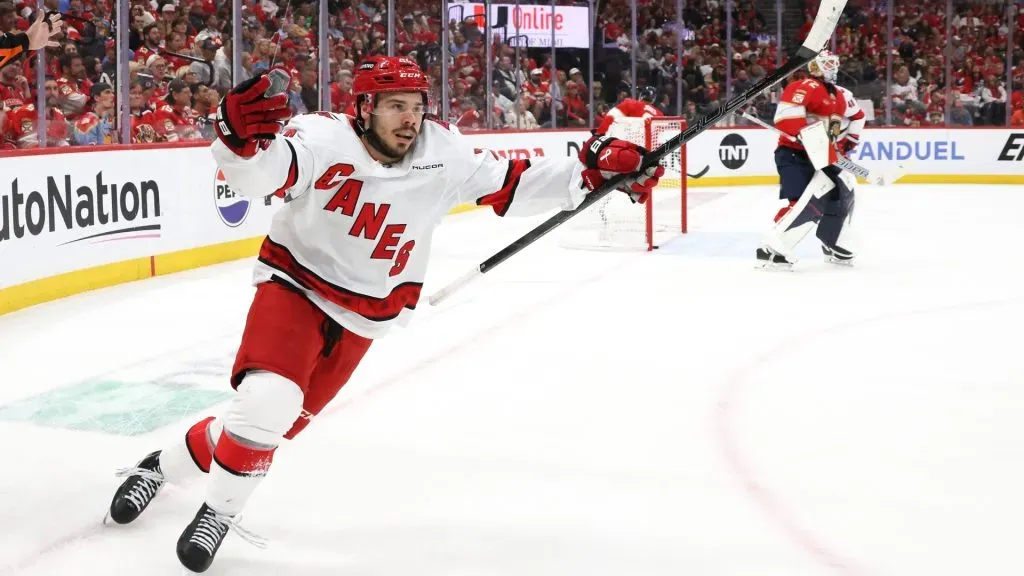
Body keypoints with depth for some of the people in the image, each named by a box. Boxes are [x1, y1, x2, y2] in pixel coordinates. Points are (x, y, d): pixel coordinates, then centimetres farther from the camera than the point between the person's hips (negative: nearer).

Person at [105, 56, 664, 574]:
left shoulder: (443, 154, -10)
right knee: (266, 403, -26)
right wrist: (240, 138, -63)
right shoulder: (324, 138, -24)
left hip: (360, 317, 4)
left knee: (279, 420, 8)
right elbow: (257, 173, -39)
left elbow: (509, 183, -3)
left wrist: (593, 169, -11)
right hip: (293, 286, -4)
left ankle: (163, 464, 33)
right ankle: (219, 510, 2)